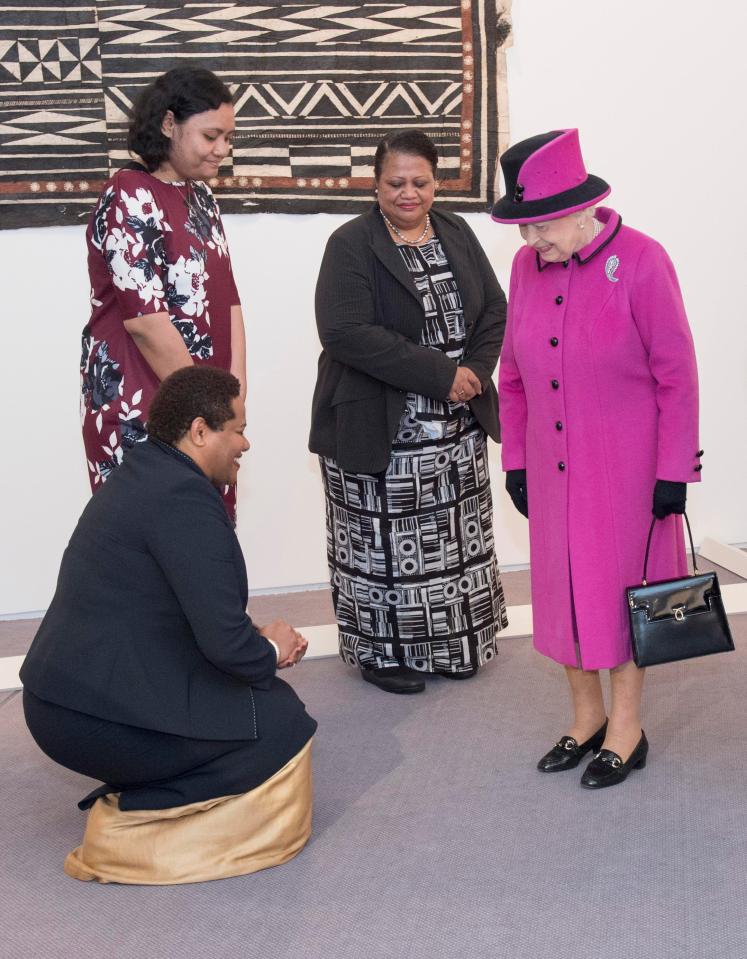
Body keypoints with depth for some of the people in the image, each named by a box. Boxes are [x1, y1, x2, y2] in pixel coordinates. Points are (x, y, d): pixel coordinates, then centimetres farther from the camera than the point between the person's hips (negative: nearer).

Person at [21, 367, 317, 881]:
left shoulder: (143, 472, 11)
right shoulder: (185, 498, -20)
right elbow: (224, 641, -23)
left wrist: (259, 638, 6)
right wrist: (269, 651, -2)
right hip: (99, 720, -10)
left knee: (258, 686, 21)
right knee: (284, 718, -4)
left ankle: (134, 789, 13)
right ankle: (133, 811, -3)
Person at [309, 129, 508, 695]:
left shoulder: (457, 234, 9)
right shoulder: (351, 245, -10)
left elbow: (494, 312, 10)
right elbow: (346, 332, -22)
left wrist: (476, 372, -9)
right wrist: (439, 374, -22)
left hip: (458, 428, 6)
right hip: (380, 432, -5)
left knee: (452, 539, 14)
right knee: (385, 544, 3)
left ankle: (450, 643, 29)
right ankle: (384, 652, 20)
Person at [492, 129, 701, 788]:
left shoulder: (640, 261, -14)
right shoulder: (526, 266, 1)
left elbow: (677, 374, -11)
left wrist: (673, 471, -11)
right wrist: (515, 458, 9)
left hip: (625, 467, -5)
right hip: (552, 466, 5)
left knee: (621, 588, 6)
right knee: (562, 585, 12)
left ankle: (626, 729, 23)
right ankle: (586, 715, 31)